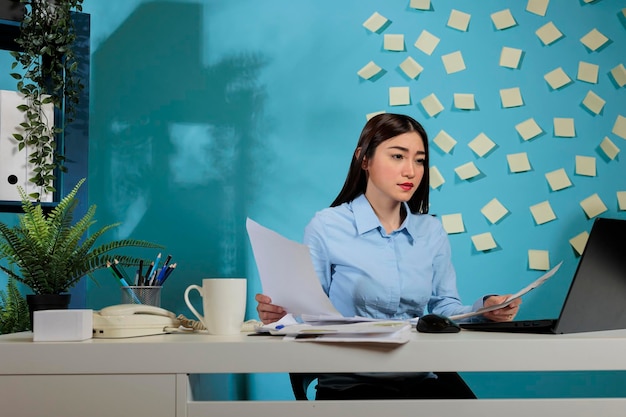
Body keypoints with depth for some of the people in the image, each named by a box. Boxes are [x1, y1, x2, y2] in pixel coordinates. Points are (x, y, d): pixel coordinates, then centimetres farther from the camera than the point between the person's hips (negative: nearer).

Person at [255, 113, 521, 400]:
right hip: (351, 380, -4)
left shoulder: (432, 231, 12)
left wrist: (484, 309, -8)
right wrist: (281, 314, -25)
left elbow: (444, 307, 12)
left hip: (424, 375, 4)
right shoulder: (326, 227, -3)